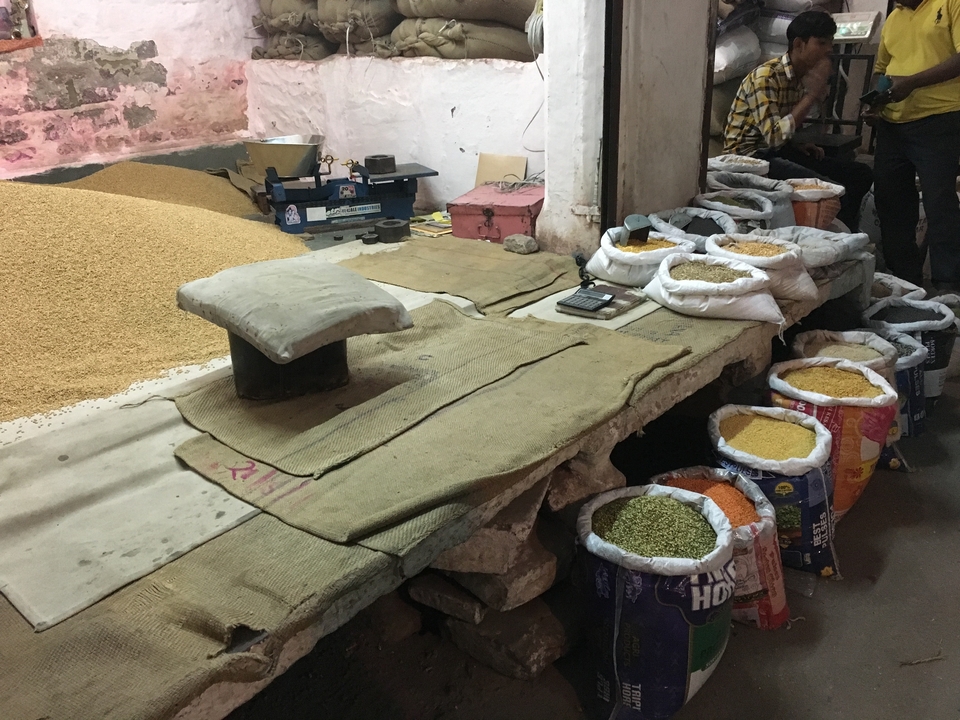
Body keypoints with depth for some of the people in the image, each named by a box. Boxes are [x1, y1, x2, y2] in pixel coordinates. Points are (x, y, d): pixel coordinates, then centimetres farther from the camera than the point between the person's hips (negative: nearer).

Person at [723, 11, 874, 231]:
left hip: (778, 152, 9)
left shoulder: (803, 77, 9)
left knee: (861, 174, 5)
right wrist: (813, 94, -23)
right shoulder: (765, 76, -17)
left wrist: (799, 146, 0)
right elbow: (774, 136, -28)